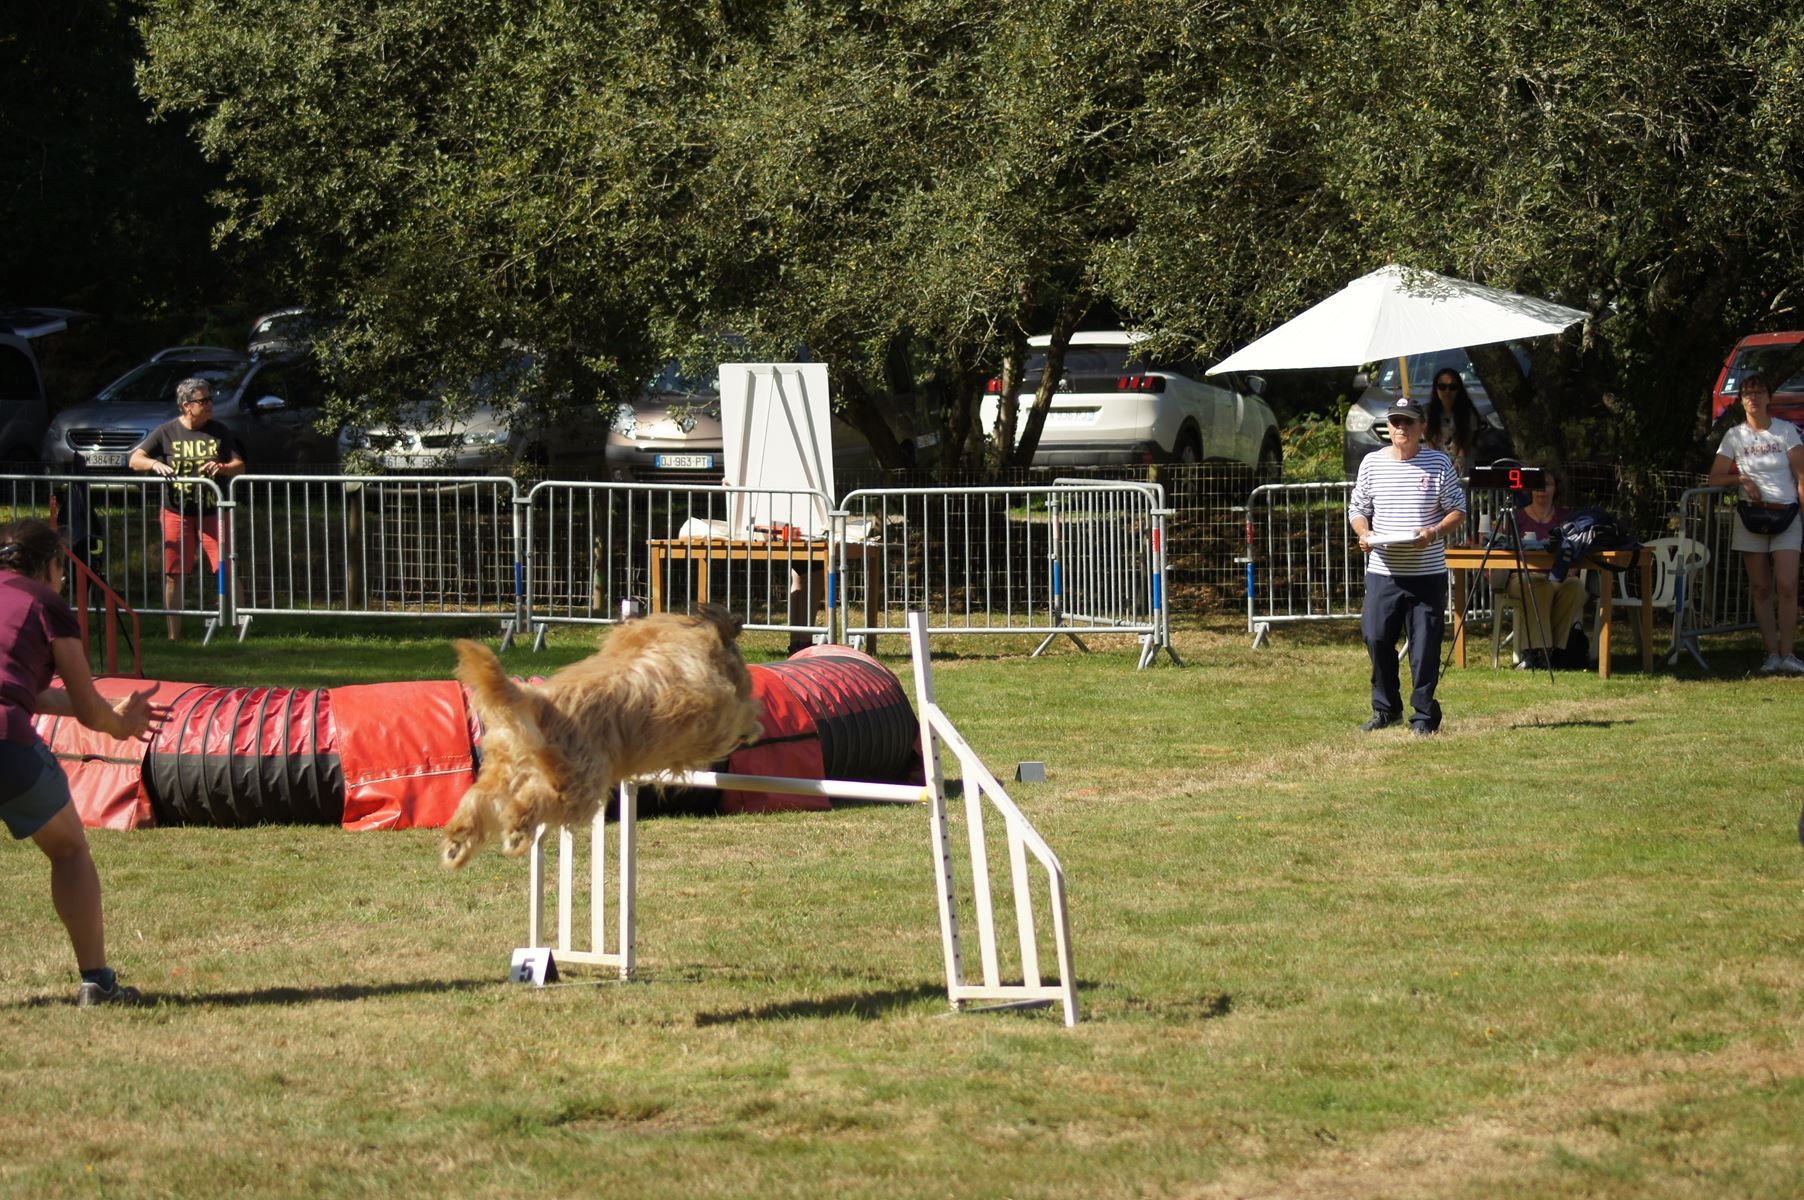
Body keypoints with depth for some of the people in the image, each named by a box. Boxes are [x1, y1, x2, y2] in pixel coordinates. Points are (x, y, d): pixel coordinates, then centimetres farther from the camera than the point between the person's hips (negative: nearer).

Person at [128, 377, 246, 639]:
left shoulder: (219, 432, 4)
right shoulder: (166, 433, 0)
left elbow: (240, 466, 7)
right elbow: (135, 460, -1)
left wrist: (221, 468, -15)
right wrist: (155, 464, -22)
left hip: (212, 512, 0)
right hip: (176, 513, 0)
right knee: (173, 575, 3)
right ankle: (174, 635, 12)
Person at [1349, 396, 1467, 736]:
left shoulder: (1439, 463, 3)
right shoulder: (1372, 463, 8)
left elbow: (1458, 510, 5)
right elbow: (1357, 508, 14)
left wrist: (1435, 532, -14)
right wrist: (1364, 533, -8)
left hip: (1428, 573, -2)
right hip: (1383, 570, 2)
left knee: (1425, 646, -1)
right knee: (1376, 638, -3)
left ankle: (1424, 715, 8)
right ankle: (1385, 708, 14)